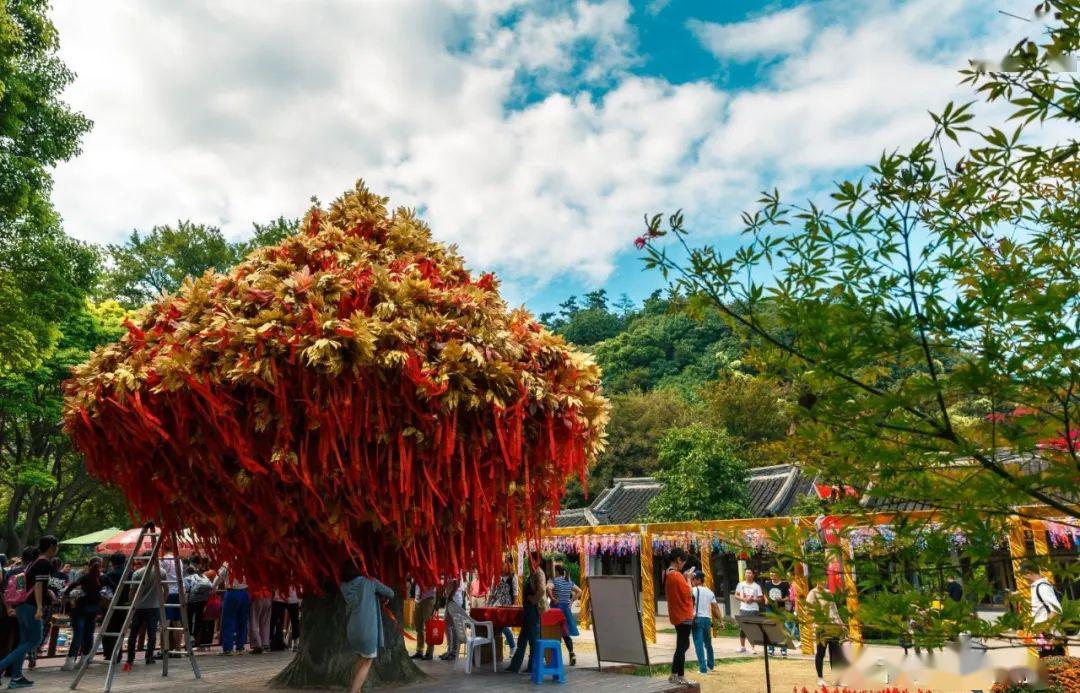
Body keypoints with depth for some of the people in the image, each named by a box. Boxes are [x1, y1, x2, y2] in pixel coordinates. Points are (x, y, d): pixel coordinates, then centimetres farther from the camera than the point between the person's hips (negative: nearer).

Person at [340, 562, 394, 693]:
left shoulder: (344, 586, 7)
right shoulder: (369, 581, -1)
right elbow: (390, 594, 8)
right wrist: (381, 597, 28)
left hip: (352, 628, 4)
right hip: (368, 628, -4)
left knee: (360, 660, 21)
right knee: (366, 663, 4)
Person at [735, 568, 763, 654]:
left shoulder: (757, 586, 1)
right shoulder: (740, 584, 6)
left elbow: (761, 598, 1)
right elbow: (736, 595, 9)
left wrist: (753, 599, -16)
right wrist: (743, 599, -9)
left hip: (753, 609, -2)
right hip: (743, 609, 2)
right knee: (742, 628, 5)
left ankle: (752, 647, 5)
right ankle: (742, 646, 17)